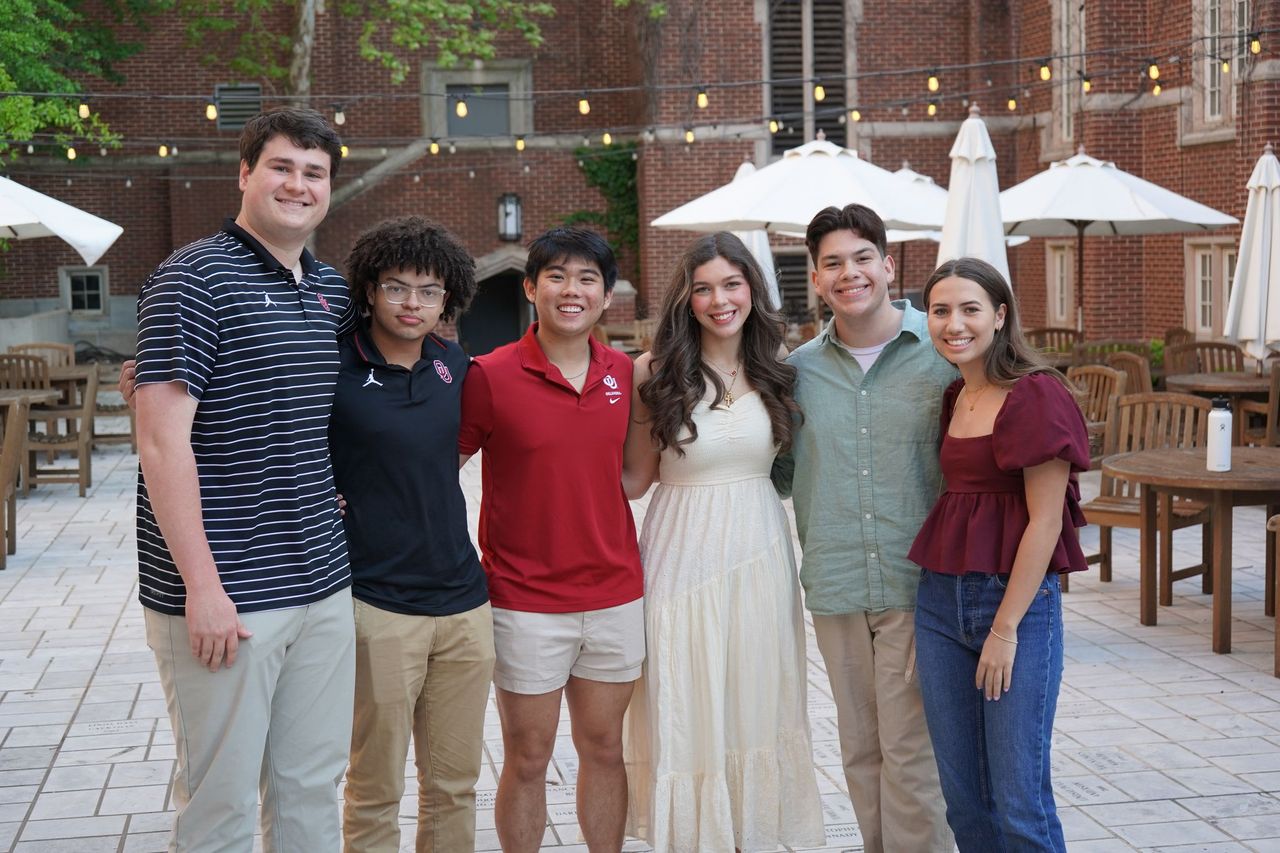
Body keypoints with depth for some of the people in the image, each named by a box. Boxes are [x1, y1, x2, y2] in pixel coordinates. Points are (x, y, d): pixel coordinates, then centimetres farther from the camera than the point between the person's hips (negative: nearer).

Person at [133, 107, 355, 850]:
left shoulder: (333, 288, 12)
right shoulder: (195, 277, -10)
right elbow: (163, 440, -16)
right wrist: (202, 586, -18)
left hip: (324, 589, 7)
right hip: (224, 596, -7)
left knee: (313, 789, 14)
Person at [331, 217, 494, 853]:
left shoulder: (454, 366, 8)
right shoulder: (333, 366, -7)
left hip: (463, 601, 5)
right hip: (377, 607, -5)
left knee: (454, 785, 13)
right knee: (375, 792, 4)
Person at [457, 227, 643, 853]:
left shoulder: (625, 374, 4)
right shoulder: (490, 375, -9)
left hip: (615, 595, 4)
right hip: (526, 600, -4)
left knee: (604, 747, 15)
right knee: (527, 760, 7)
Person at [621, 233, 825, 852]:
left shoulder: (774, 373, 5)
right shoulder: (655, 373, -5)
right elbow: (634, 478, -1)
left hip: (759, 552, 3)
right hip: (685, 552, -3)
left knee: (754, 703, 10)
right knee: (688, 713, 3)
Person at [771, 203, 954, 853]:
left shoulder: (943, 351, -3)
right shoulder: (799, 369, 8)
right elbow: (784, 474, 17)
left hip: (919, 583, -4)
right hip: (835, 586, 4)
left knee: (909, 749, -2)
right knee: (859, 749, 14)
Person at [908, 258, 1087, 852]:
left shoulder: (1035, 395, -11)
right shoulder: (952, 399, 12)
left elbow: (1045, 520, -14)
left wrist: (1006, 628, -14)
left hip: (1017, 601, -7)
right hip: (941, 601, 7)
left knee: (1020, 803, -4)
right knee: (963, 796, 11)